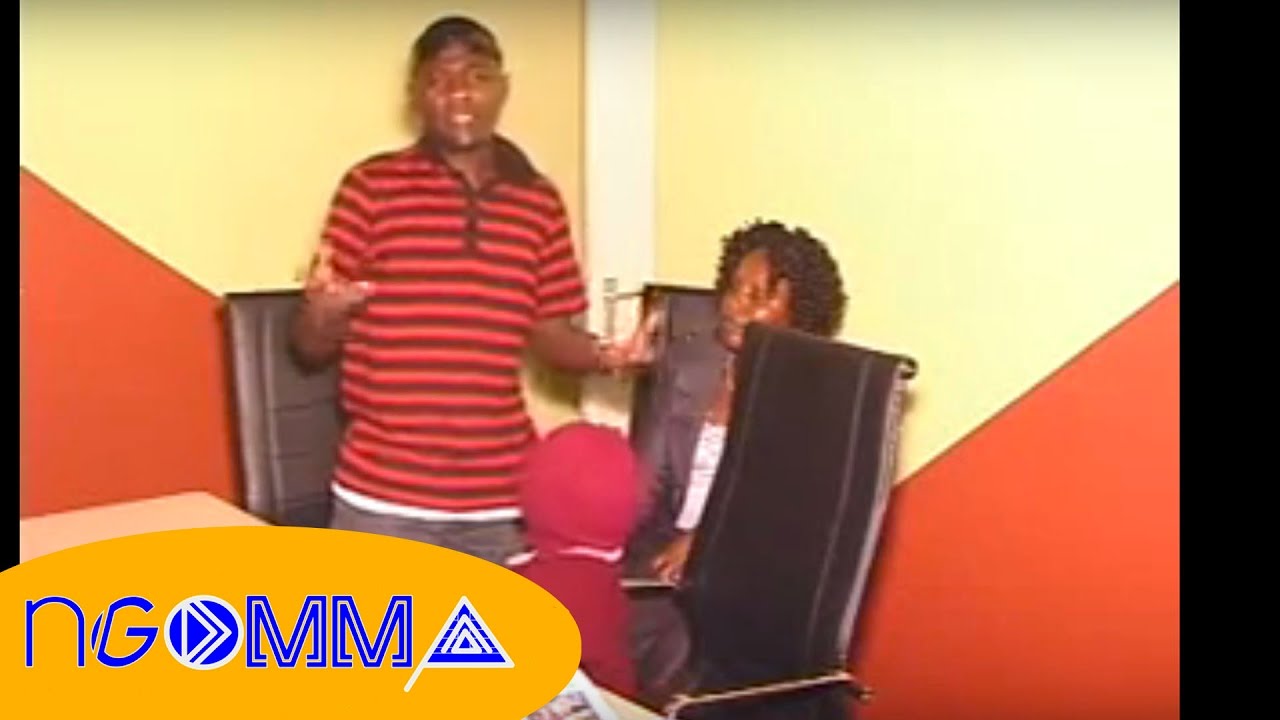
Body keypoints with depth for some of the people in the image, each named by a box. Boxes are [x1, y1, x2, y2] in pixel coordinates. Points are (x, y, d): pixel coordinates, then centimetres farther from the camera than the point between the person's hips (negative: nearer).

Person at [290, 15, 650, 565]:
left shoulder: (539, 201, 6)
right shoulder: (371, 186, -3)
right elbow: (311, 348, -1)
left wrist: (604, 356, -8)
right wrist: (322, 313, -25)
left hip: (500, 495, 3)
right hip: (385, 495, -3)